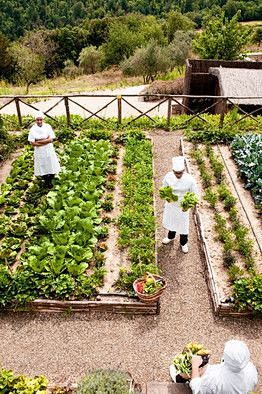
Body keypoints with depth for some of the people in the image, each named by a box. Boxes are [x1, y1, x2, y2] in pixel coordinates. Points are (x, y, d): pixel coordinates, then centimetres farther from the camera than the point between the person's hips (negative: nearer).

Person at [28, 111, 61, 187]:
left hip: (49, 150, 1)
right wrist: (46, 140, -15)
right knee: (42, 167, 9)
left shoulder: (48, 127, -7)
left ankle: (50, 181, 30)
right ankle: (46, 181, 30)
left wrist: (39, 141, -17)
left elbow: (51, 139, -14)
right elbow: (33, 143, -13)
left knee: (51, 166, 7)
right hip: (39, 152, 0)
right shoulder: (32, 129, -8)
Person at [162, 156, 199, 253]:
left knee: (183, 224, 16)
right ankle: (171, 237, 58)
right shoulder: (168, 176, -19)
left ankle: (183, 243, 45)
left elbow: (195, 195, -15)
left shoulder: (190, 179, -26)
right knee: (170, 221, 25)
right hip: (170, 204, 3)